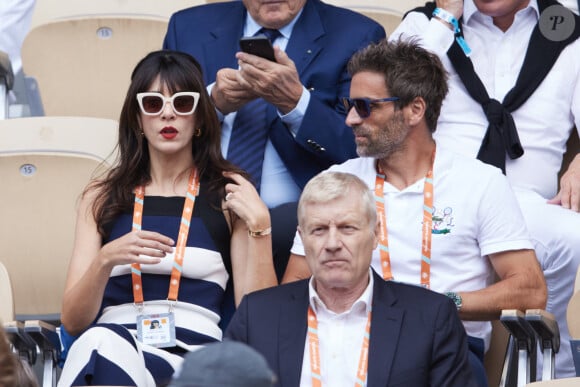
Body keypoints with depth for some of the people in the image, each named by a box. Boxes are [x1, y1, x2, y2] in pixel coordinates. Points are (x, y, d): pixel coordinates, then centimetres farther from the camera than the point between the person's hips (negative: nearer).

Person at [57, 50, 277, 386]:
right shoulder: (102, 198, 20)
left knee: (99, 348, -38)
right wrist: (107, 259, -8)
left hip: (191, 355, -2)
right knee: (100, 341, -39)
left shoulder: (228, 195, 14)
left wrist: (259, 225, -4)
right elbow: (74, 321, 10)